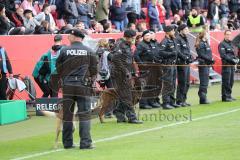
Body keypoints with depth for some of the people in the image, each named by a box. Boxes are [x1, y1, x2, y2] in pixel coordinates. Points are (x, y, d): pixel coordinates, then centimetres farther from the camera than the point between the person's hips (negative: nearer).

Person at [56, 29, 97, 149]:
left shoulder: (64, 51, 0)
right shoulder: (89, 52, -1)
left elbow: (59, 69, 6)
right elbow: (94, 70, 1)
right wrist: (90, 81, 19)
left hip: (67, 86, 1)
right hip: (83, 87, -1)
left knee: (67, 115, 9)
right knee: (84, 115, 0)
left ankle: (67, 143, 12)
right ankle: (85, 143, -5)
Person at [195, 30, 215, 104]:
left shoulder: (206, 43, 18)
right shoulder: (201, 44, -12)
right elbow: (202, 55, -18)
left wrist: (211, 60, 5)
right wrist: (210, 59, -17)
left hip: (207, 64, 10)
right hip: (203, 64, -10)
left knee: (205, 82, 11)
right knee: (204, 82, -9)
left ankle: (203, 98, 15)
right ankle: (203, 99, -9)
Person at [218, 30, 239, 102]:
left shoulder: (231, 44, 20)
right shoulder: (222, 44, -6)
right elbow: (223, 55, -14)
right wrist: (232, 60, -18)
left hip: (232, 65, 8)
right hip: (226, 65, -8)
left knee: (231, 81, 9)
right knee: (226, 82, -8)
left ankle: (229, 95, 16)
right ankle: (225, 97, -6)